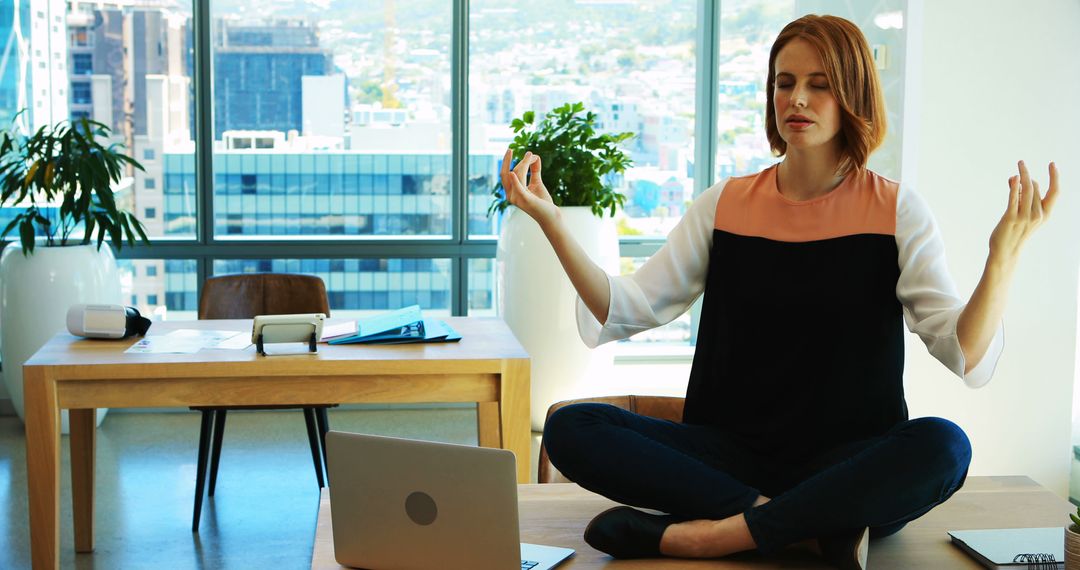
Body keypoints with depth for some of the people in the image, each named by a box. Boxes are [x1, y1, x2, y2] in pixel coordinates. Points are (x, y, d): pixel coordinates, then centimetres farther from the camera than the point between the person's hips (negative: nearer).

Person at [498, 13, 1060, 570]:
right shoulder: (724, 205, 7)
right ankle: (819, 524, -23)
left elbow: (966, 354, -9)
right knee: (570, 428, -21)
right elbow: (626, 311, 2)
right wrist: (552, 224, -10)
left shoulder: (896, 210, 0)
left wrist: (1003, 257, -26)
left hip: (849, 460, -2)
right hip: (730, 452, 2)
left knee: (943, 446, -34)